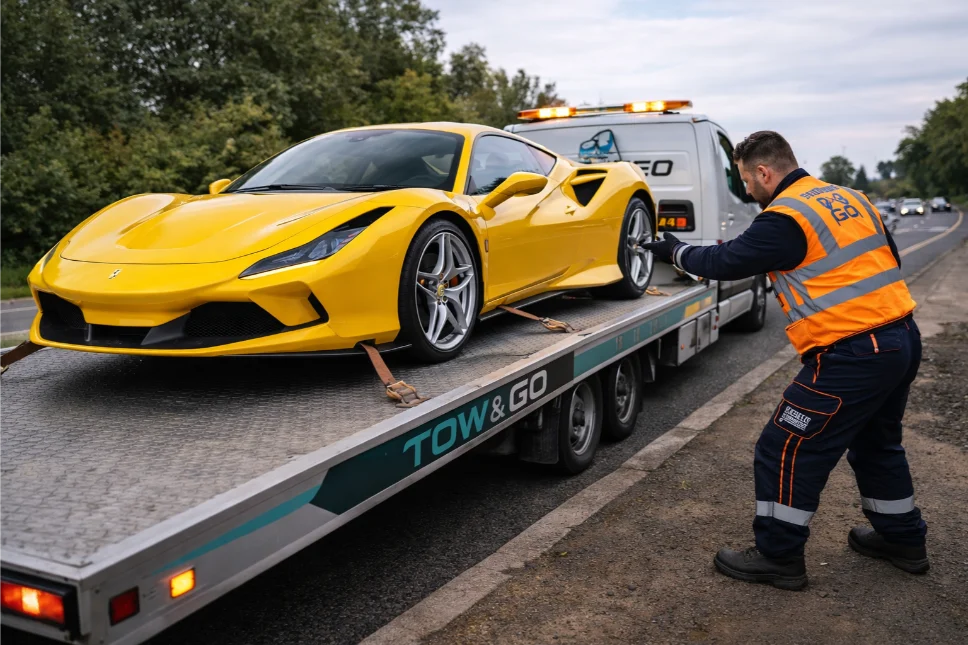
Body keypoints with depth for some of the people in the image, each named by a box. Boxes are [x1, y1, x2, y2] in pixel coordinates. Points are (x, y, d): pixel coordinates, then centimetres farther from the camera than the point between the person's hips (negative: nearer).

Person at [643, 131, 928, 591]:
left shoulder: (784, 219, -14)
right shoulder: (849, 198, 12)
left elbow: (725, 262, -7)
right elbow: (886, 259, 19)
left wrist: (675, 252, 9)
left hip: (851, 355, -9)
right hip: (903, 339, 9)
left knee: (787, 453, 2)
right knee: (877, 444, 27)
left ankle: (779, 557, 12)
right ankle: (903, 539, 41)